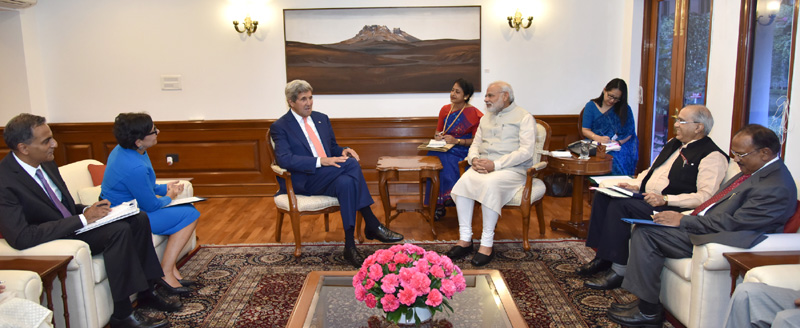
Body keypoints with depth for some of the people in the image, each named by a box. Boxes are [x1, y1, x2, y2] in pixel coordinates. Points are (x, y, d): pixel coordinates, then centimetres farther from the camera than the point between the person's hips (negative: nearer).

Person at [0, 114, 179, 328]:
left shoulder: (46, 163, 3)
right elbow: (20, 237, -30)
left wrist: (87, 210, -7)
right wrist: (82, 219, -27)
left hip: (70, 223, 9)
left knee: (138, 219, -4)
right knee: (119, 230, -28)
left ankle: (146, 290, 4)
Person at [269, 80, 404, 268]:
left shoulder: (322, 119, 19)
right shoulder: (280, 127, -1)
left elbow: (333, 148, 25)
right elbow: (284, 159, -17)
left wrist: (343, 151, -2)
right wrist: (320, 161, -27)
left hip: (329, 178, 6)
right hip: (304, 181, -6)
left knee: (346, 182, -33)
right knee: (352, 164, -28)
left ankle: (350, 246, -32)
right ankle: (373, 225, -25)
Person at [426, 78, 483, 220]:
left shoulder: (473, 114, -5)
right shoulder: (445, 109, 13)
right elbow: (438, 131, 23)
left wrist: (457, 141, -16)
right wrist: (437, 136, -1)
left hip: (462, 152, -5)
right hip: (444, 150, 5)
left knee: (445, 164, -35)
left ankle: (441, 205, -21)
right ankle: (438, 205, -21)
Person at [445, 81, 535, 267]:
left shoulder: (524, 117, 1)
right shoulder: (486, 118, 23)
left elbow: (526, 151, -10)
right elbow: (475, 144, 20)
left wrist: (496, 164, -20)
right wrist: (474, 159, -5)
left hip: (512, 169, -5)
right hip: (483, 167, 5)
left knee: (490, 183, -36)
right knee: (464, 180, -26)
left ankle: (487, 244, -29)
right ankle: (465, 239, -22)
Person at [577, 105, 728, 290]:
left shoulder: (712, 156, -9)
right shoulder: (674, 144, 20)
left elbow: (706, 197, -18)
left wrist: (665, 199, -25)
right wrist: (635, 185, 6)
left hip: (672, 208, -9)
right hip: (645, 197, 9)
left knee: (620, 205, -29)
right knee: (602, 196, -8)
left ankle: (617, 271, -22)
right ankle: (602, 258, -7)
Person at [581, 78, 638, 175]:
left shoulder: (625, 109, 14)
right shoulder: (591, 106, 10)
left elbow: (629, 132, 6)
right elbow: (585, 130, 3)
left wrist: (618, 142, -15)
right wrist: (598, 138, -17)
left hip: (621, 145, 1)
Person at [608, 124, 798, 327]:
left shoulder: (777, 187, -19)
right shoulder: (756, 171, 11)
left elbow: (731, 224, -22)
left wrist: (683, 221, -15)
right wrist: (682, 218, 3)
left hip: (716, 241, -10)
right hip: (705, 225, 10)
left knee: (646, 232, -18)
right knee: (643, 230, 0)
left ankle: (649, 311, -7)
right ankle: (644, 302, 2)